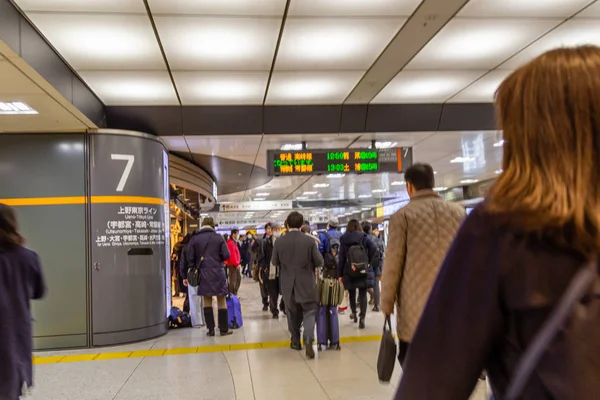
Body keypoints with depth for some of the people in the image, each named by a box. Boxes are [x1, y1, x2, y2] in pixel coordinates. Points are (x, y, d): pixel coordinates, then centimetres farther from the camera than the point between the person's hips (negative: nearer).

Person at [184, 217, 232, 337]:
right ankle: (224, 329, 9)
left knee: (207, 302, 10)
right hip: (218, 272, -1)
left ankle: (211, 329, 11)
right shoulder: (218, 237, -1)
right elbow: (226, 255, -5)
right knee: (222, 302, 6)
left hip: (203, 273, 1)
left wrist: (186, 275, 8)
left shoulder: (194, 239, 2)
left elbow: (190, 258, 0)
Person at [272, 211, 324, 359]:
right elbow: (319, 262, -8)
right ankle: (308, 341, -11)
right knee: (309, 312, 6)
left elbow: (275, 262, 2)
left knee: (292, 313, 18)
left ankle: (296, 341, 27)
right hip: (306, 283, -2)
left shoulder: (279, 242, -8)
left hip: (288, 284, 2)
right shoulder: (310, 241, -12)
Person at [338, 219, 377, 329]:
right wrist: (368, 262, -2)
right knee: (363, 294, 2)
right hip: (364, 271, 0)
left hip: (349, 272, 0)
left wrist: (340, 274, -3)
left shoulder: (343, 239, -2)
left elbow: (341, 257, -5)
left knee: (351, 293, 18)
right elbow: (373, 249, -13)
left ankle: (354, 314, 33)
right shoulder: (364, 237, 1)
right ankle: (362, 318, -9)